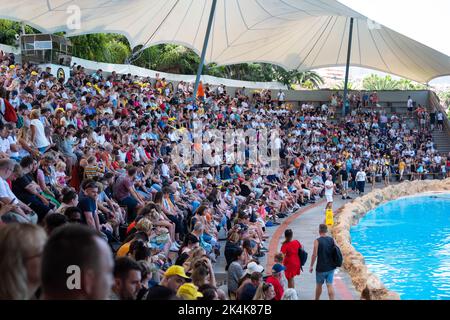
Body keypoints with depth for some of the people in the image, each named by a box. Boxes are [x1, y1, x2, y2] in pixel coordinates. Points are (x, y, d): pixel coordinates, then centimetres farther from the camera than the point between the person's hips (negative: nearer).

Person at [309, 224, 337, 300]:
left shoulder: (317, 241, -13)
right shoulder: (332, 240, 0)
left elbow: (314, 255, -15)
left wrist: (311, 266, -5)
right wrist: (334, 263, 18)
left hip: (321, 268, -3)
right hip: (331, 267, 3)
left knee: (319, 285, 14)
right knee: (330, 285, 5)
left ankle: (317, 299, 31)